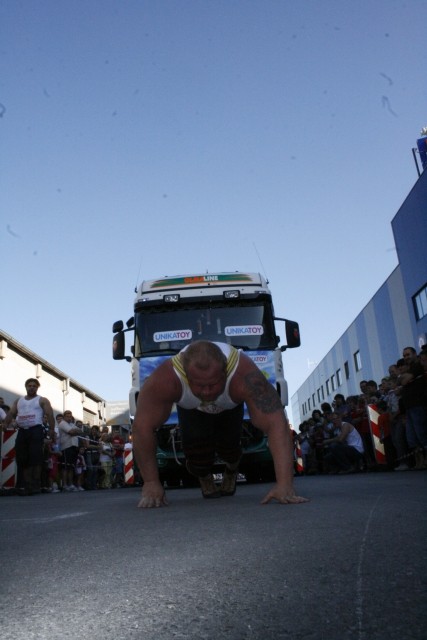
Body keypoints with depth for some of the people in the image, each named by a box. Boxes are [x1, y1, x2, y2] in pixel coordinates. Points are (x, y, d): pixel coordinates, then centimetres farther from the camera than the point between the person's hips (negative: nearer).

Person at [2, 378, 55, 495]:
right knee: (22, 459, 3)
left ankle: (35, 485, -10)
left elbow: (49, 415, -2)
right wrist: (5, 424, -5)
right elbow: (11, 413, 12)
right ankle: (26, 485, 8)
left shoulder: (42, 400, 6)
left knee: (35, 458, -11)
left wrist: (51, 430, -13)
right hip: (22, 432, 5)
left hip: (36, 431, -5)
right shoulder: (18, 401, 21)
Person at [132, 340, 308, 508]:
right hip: (192, 409, 0)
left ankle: (231, 470, 27)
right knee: (197, 450, -19)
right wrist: (151, 483, -34)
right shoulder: (167, 378, -44)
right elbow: (142, 427, -37)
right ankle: (204, 478, 18)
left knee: (228, 444, -12)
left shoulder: (245, 376, -46)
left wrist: (284, 484, -55)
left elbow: (277, 424, -49)